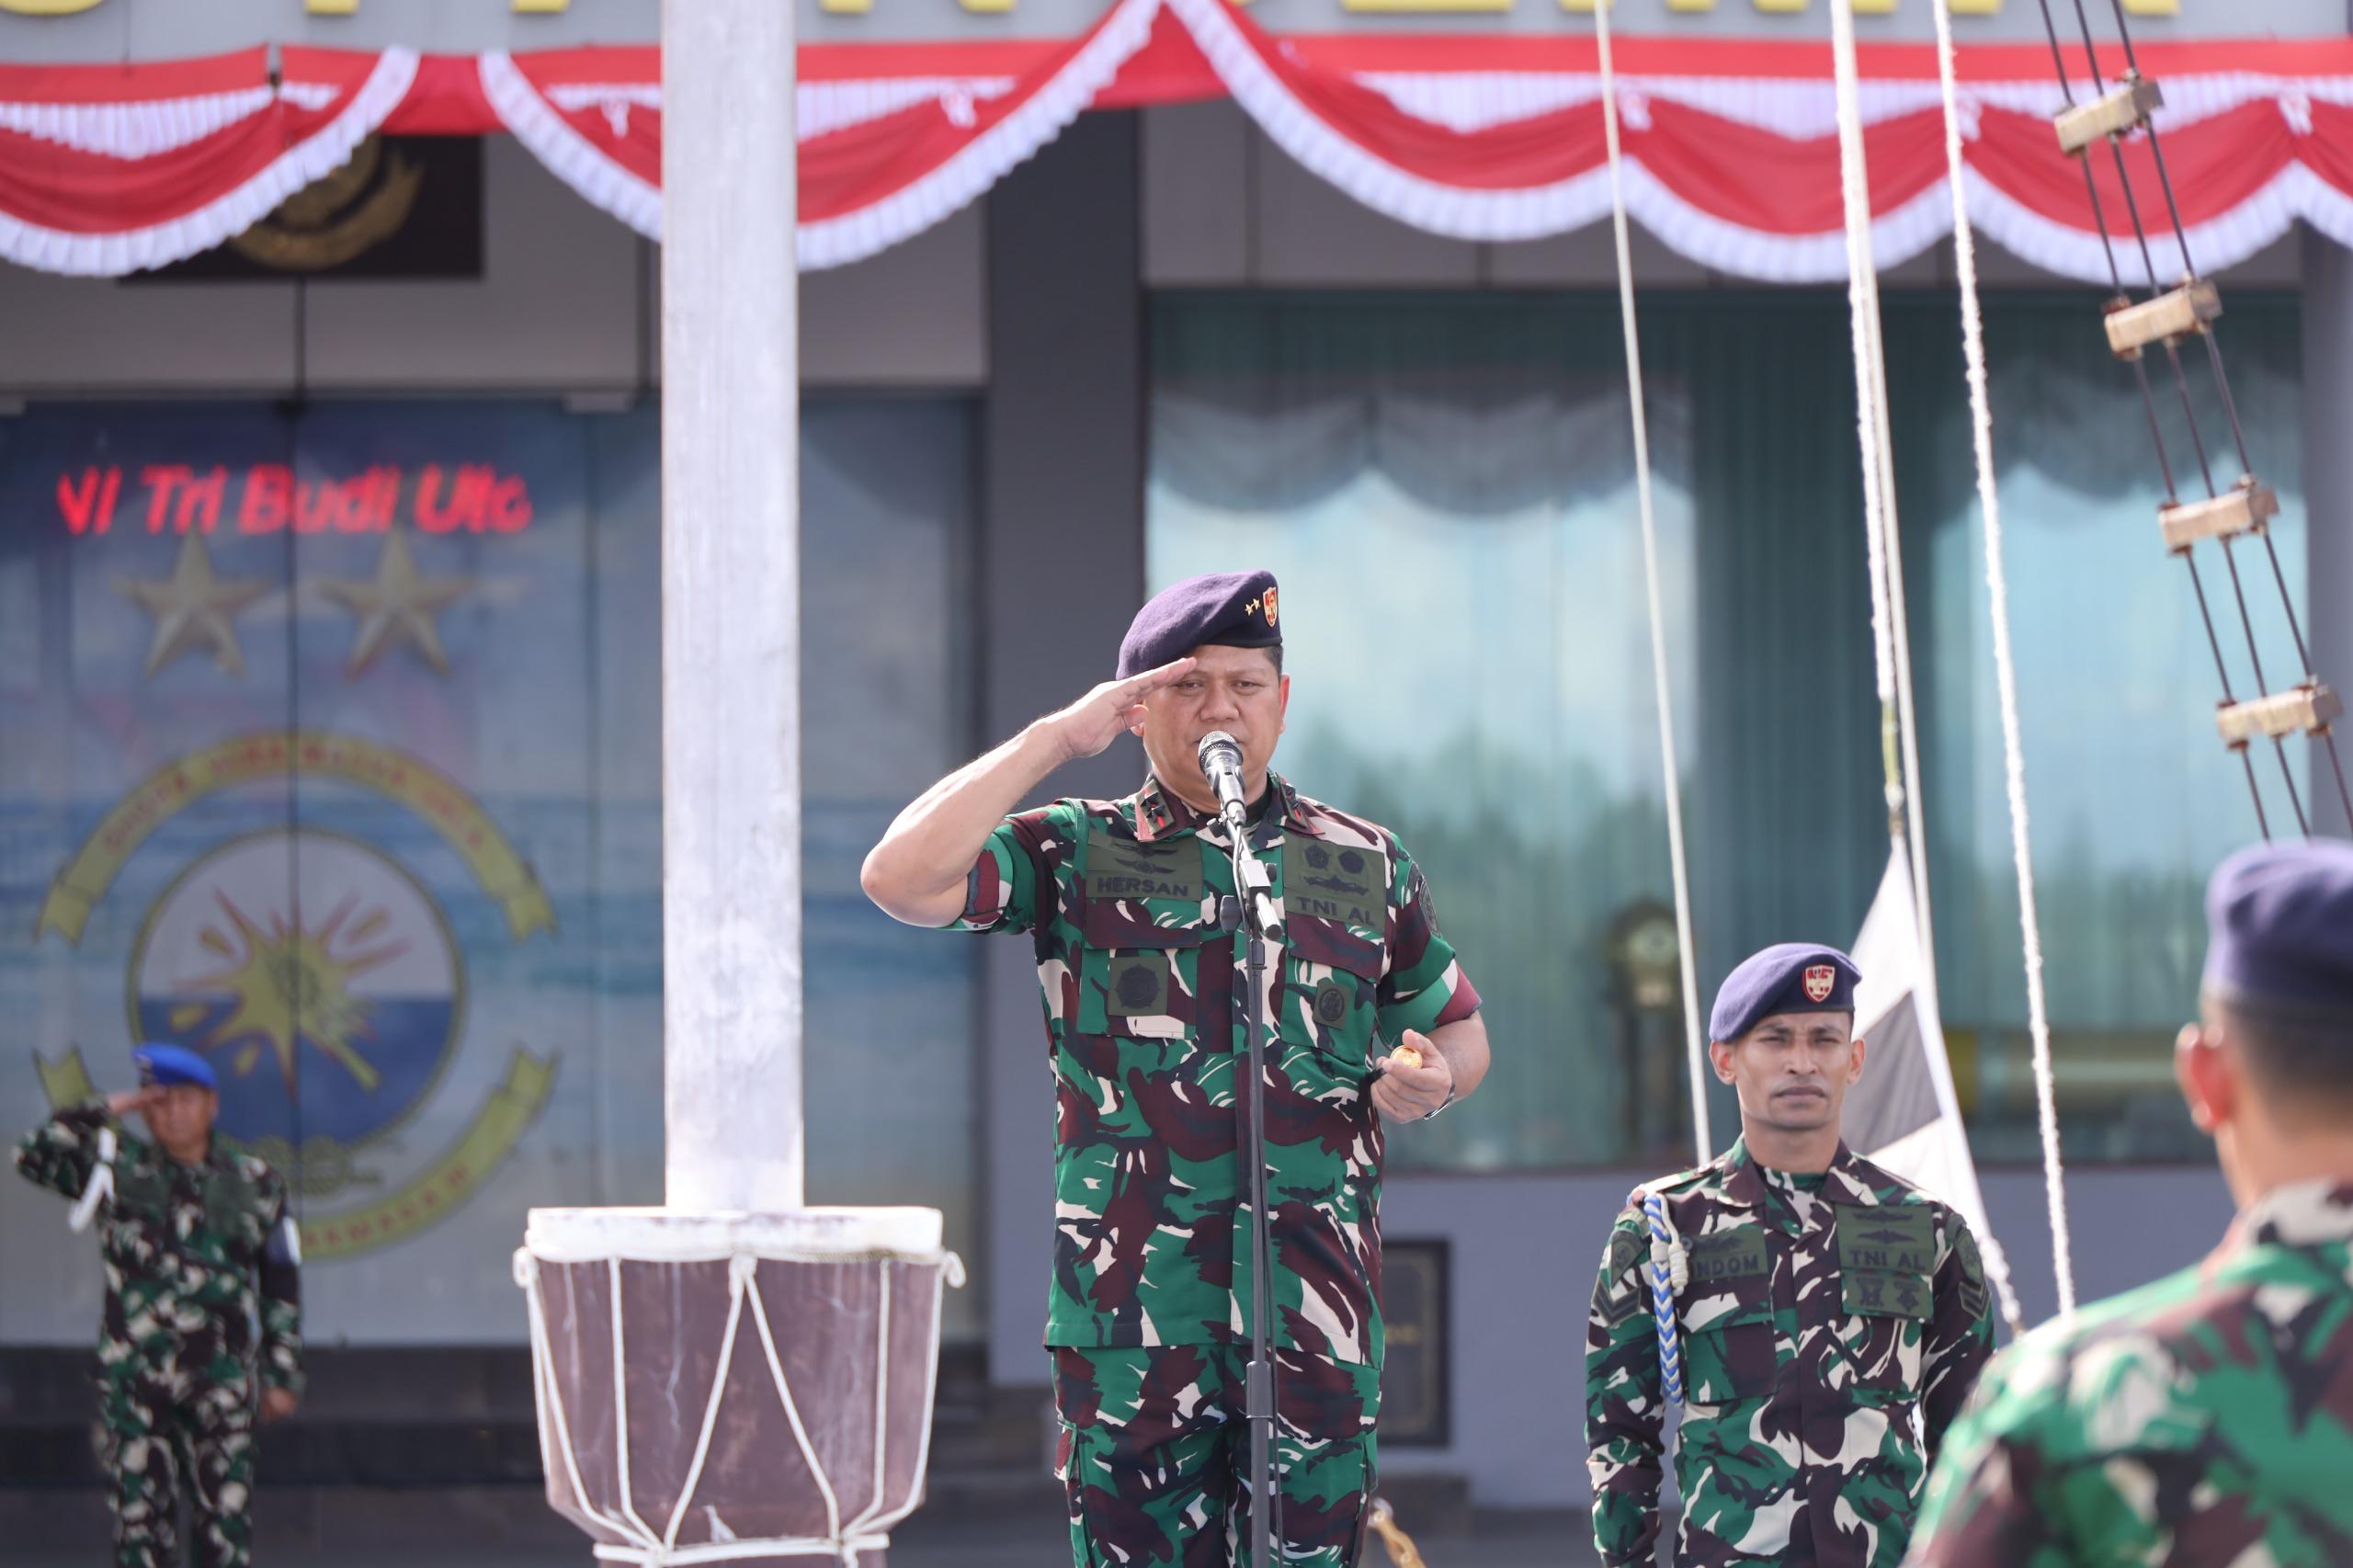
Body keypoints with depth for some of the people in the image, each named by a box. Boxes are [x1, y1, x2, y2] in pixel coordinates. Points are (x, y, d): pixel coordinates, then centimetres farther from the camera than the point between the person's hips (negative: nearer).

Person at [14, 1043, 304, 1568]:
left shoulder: (255, 1184, 6)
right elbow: (35, 1156, -8)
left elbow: (281, 1289, 8)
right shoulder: (120, 1168, 6)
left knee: (225, 1514, -2)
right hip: (133, 1377, 0)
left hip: (220, 1379, 0)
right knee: (140, 1512, 0)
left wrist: (283, 1376, 4)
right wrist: (106, 1112, -6)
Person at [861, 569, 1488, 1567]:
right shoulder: (1077, 855, 6)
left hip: (1318, 1303, 2)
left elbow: (1459, 1027, 25)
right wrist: (1055, 738, -7)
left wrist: (1431, 1080, 0)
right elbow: (902, 879, -10)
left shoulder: (1366, 865, 14)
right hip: (1134, 1313, -1)